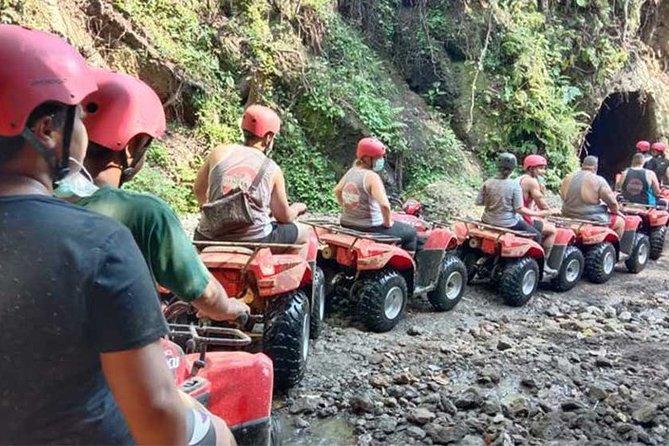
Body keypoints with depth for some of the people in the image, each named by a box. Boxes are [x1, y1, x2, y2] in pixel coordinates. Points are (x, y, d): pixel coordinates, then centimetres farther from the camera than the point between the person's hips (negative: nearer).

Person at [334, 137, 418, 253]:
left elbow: (337, 191, 19)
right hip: (369, 228, -9)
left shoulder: (351, 172, 3)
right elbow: (384, 205, -31)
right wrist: (388, 223, -14)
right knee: (411, 232, 10)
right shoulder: (372, 176, -21)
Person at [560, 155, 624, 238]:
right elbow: (611, 202, -8)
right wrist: (617, 211, 13)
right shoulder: (599, 180, -12)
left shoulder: (567, 179, 3)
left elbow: (563, 198, 12)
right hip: (592, 220, -7)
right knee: (620, 221, 17)